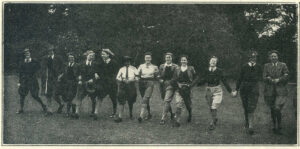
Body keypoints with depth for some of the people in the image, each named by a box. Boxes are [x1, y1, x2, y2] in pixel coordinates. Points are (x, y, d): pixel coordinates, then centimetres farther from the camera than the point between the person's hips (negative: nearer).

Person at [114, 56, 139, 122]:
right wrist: (123, 80, -14)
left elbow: (137, 78, 0)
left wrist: (130, 80, -14)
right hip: (122, 86, 0)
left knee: (131, 102, 11)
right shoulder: (121, 69, 10)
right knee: (121, 101, -11)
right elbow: (118, 78, 5)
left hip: (131, 86, 0)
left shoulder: (134, 69, 7)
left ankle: (131, 114, 35)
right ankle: (120, 116, -12)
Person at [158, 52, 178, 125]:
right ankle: (172, 113, 41)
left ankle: (163, 118, -16)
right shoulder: (162, 66, 10)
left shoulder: (175, 66, -1)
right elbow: (160, 76, 11)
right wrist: (161, 80, -8)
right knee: (166, 101, 16)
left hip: (170, 85, -5)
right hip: (163, 85, 5)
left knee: (166, 101, -16)